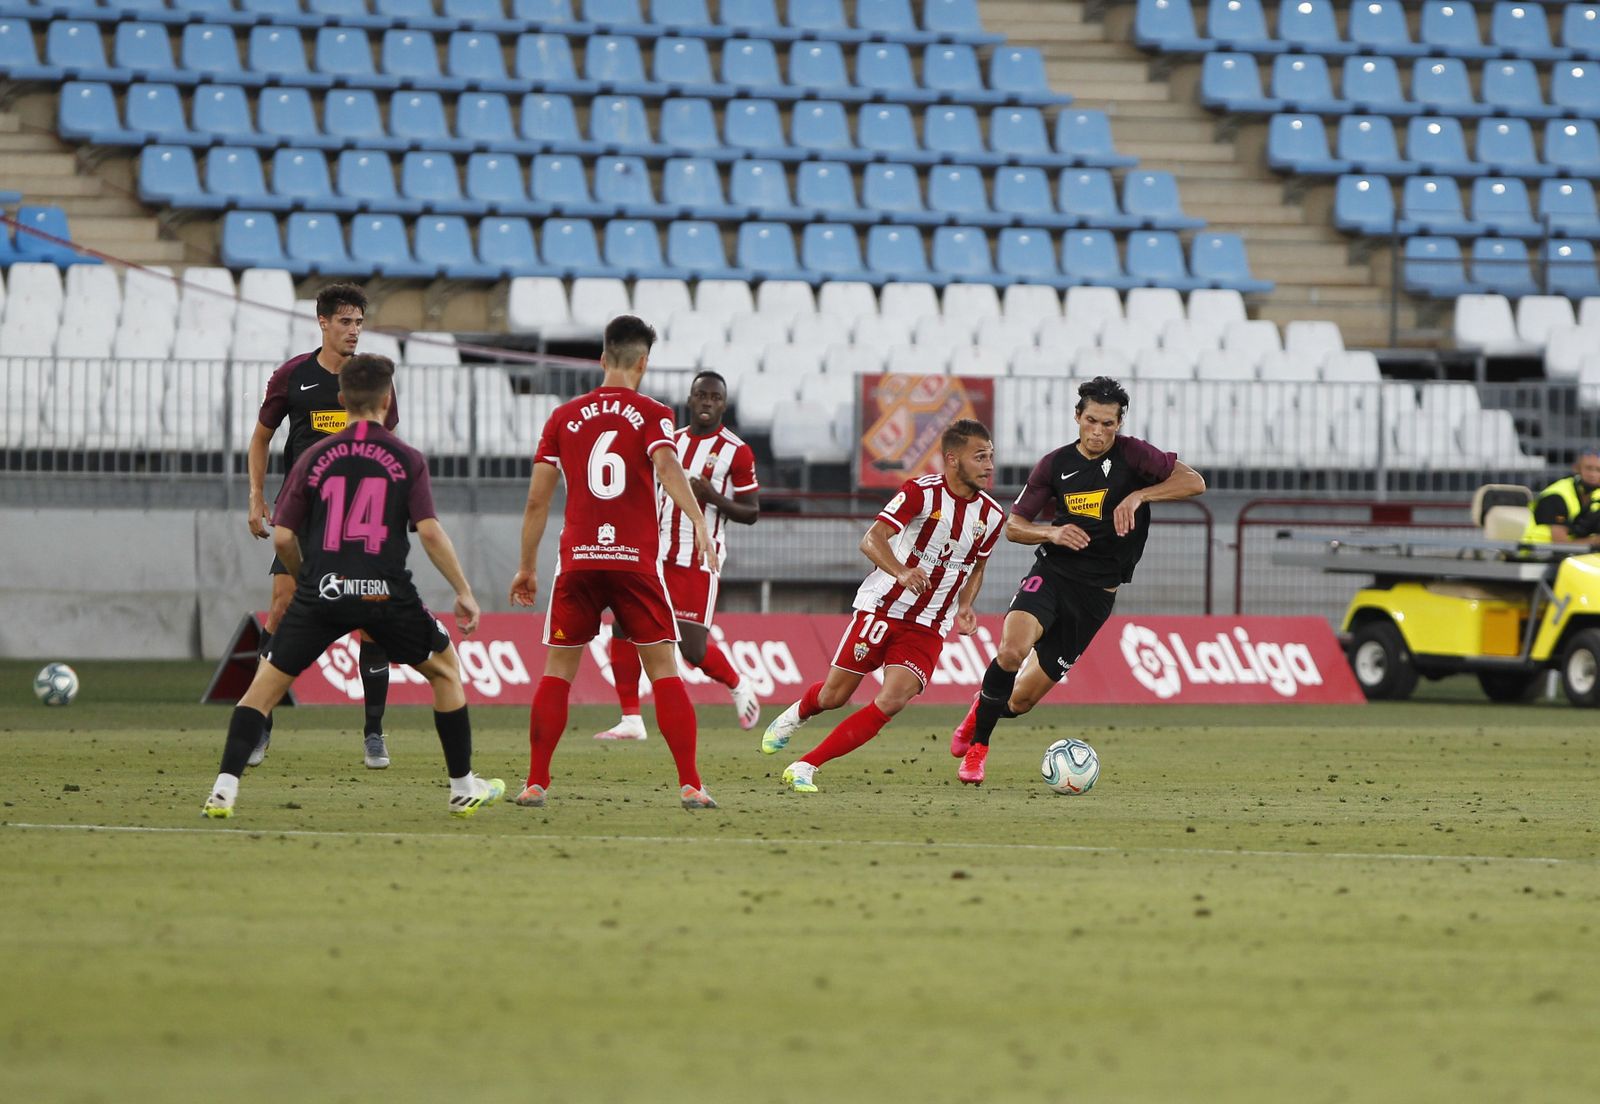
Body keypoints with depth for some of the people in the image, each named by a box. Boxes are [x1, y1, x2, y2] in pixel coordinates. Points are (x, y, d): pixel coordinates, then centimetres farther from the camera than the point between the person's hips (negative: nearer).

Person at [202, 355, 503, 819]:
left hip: (322, 591, 1)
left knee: (266, 684, 8)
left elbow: (283, 537, 5)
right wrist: (463, 592, 1)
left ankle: (225, 788, -8)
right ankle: (464, 789, 23)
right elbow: (430, 531, -6)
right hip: (385, 592, -1)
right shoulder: (407, 460, 2)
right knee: (445, 669, 22)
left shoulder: (315, 457, 6)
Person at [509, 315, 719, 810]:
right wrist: (698, 521, -30)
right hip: (636, 561, -2)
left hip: (577, 562, 2)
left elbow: (537, 500, 10)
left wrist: (526, 566, 18)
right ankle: (690, 784, -5)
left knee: (557, 672, 11)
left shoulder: (563, 417, 10)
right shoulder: (651, 414, 2)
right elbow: (667, 467, -18)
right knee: (664, 671, 2)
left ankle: (536, 783, 6)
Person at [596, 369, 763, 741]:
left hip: (699, 559, -5)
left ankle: (738, 685, 23)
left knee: (692, 647, -8)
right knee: (625, 628, -6)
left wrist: (715, 498, -19)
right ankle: (631, 720, 1)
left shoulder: (736, 452, -4)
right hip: (657, 553, 5)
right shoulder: (671, 441, 12)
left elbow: (751, 512, -3)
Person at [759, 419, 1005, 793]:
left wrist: (964, 608, 2)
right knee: (834, 695, 4)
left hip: (928, 628, 3)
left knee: (893, 700, -18)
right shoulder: (921, 492, -14)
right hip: (882, 607, -3)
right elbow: (872, 540, -22)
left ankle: (806, 767, -13)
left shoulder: (992, 516, 2)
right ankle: (796, 715, 42)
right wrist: (902, 573, -40)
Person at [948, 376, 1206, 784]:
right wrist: (1052, 533, -14)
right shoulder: (1056, 464, 2)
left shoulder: (1131, 455, -4)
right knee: (1012, 651, -31)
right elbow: (1013, 526, 7)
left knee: (1022, 699, 0)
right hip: (1052, 572, 0)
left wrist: (1137, 495, -22)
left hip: (1096, 592, 0)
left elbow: (1194, 482, -11)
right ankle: (976, 747, -10)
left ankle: (987, 709, 37)